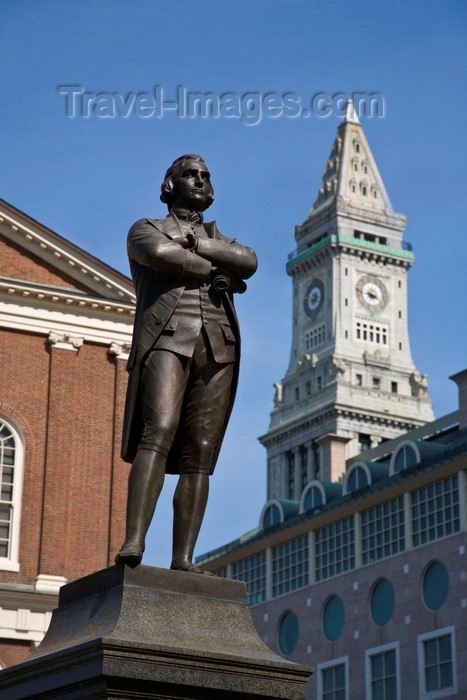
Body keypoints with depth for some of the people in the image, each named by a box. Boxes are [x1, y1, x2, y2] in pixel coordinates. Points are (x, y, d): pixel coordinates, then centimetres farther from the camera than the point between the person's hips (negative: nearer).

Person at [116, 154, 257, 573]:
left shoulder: (218, 237, 29)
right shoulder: (146, 228, 19)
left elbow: (249, 262, 4)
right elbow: (159, 254, -7)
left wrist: (191, 244, 0)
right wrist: (213, 272, 3)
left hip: (218, 349, 4)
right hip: (167, 339, -4)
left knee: (199, 456, -7)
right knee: (158, 433, -25)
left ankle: (183, 559, -14)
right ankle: (134, 542, -35)